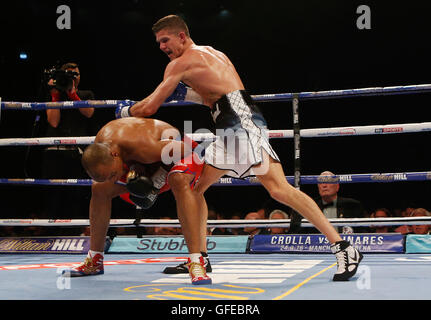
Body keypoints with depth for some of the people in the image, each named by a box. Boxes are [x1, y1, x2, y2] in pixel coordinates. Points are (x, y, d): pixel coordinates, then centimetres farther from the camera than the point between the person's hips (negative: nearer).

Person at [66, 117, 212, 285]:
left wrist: (160, 177, -25)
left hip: (179, 151, -7)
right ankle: (94, 261, 16)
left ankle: (196, 262, -46)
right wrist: (132, 168, -17)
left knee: (179, 181, -42)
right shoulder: (99, 146, -21)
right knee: (99, 188, 3)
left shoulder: (143, 148, -42)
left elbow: (183, 148, -27)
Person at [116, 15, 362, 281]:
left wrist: (125, 111, 21)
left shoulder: (181, 63, 1)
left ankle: (344, 248, -20)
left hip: (242, 123, -10)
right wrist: (183, 93, 26)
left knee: (279, 190, -18)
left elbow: (149, 108, 1)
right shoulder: (211, 53, 27)